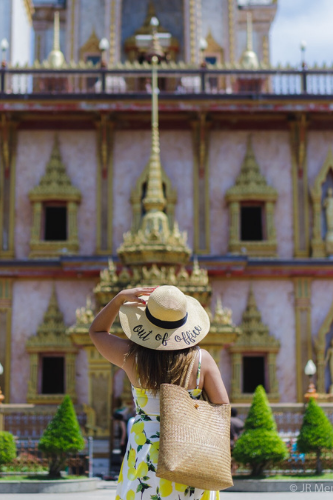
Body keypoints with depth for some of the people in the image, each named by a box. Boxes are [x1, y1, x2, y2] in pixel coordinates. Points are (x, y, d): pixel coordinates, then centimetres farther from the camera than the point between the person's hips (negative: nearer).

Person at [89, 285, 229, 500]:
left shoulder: (132, 355, -7)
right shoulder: (202, 359, -8)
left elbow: (97, 331, 10)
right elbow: (223, 408, -8)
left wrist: (120, 298, 0)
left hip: (146, 453, 0)